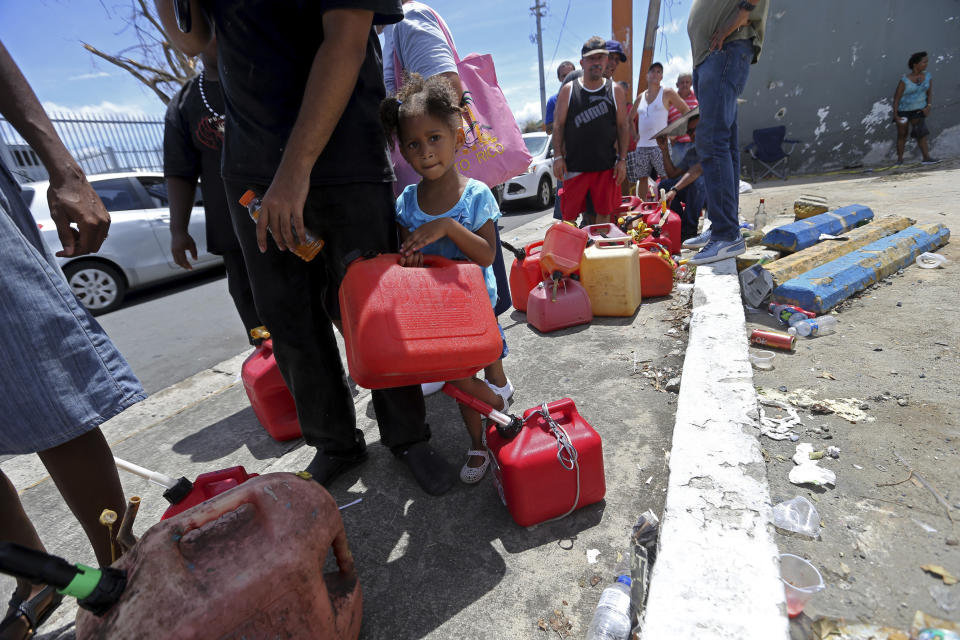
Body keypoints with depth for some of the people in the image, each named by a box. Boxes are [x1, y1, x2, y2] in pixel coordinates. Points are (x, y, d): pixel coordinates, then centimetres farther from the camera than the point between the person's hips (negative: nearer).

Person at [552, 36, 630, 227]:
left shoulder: (616, 91, 7)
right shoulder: (568, 90, 5)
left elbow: (623, 127, 8)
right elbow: (558, 125, 5)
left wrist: (622, 160, 1)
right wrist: (558, 156, -4)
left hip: (606, 165, 1)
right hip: (574, 164, -1)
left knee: (604, 212, 2)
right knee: (569, 215, -1)